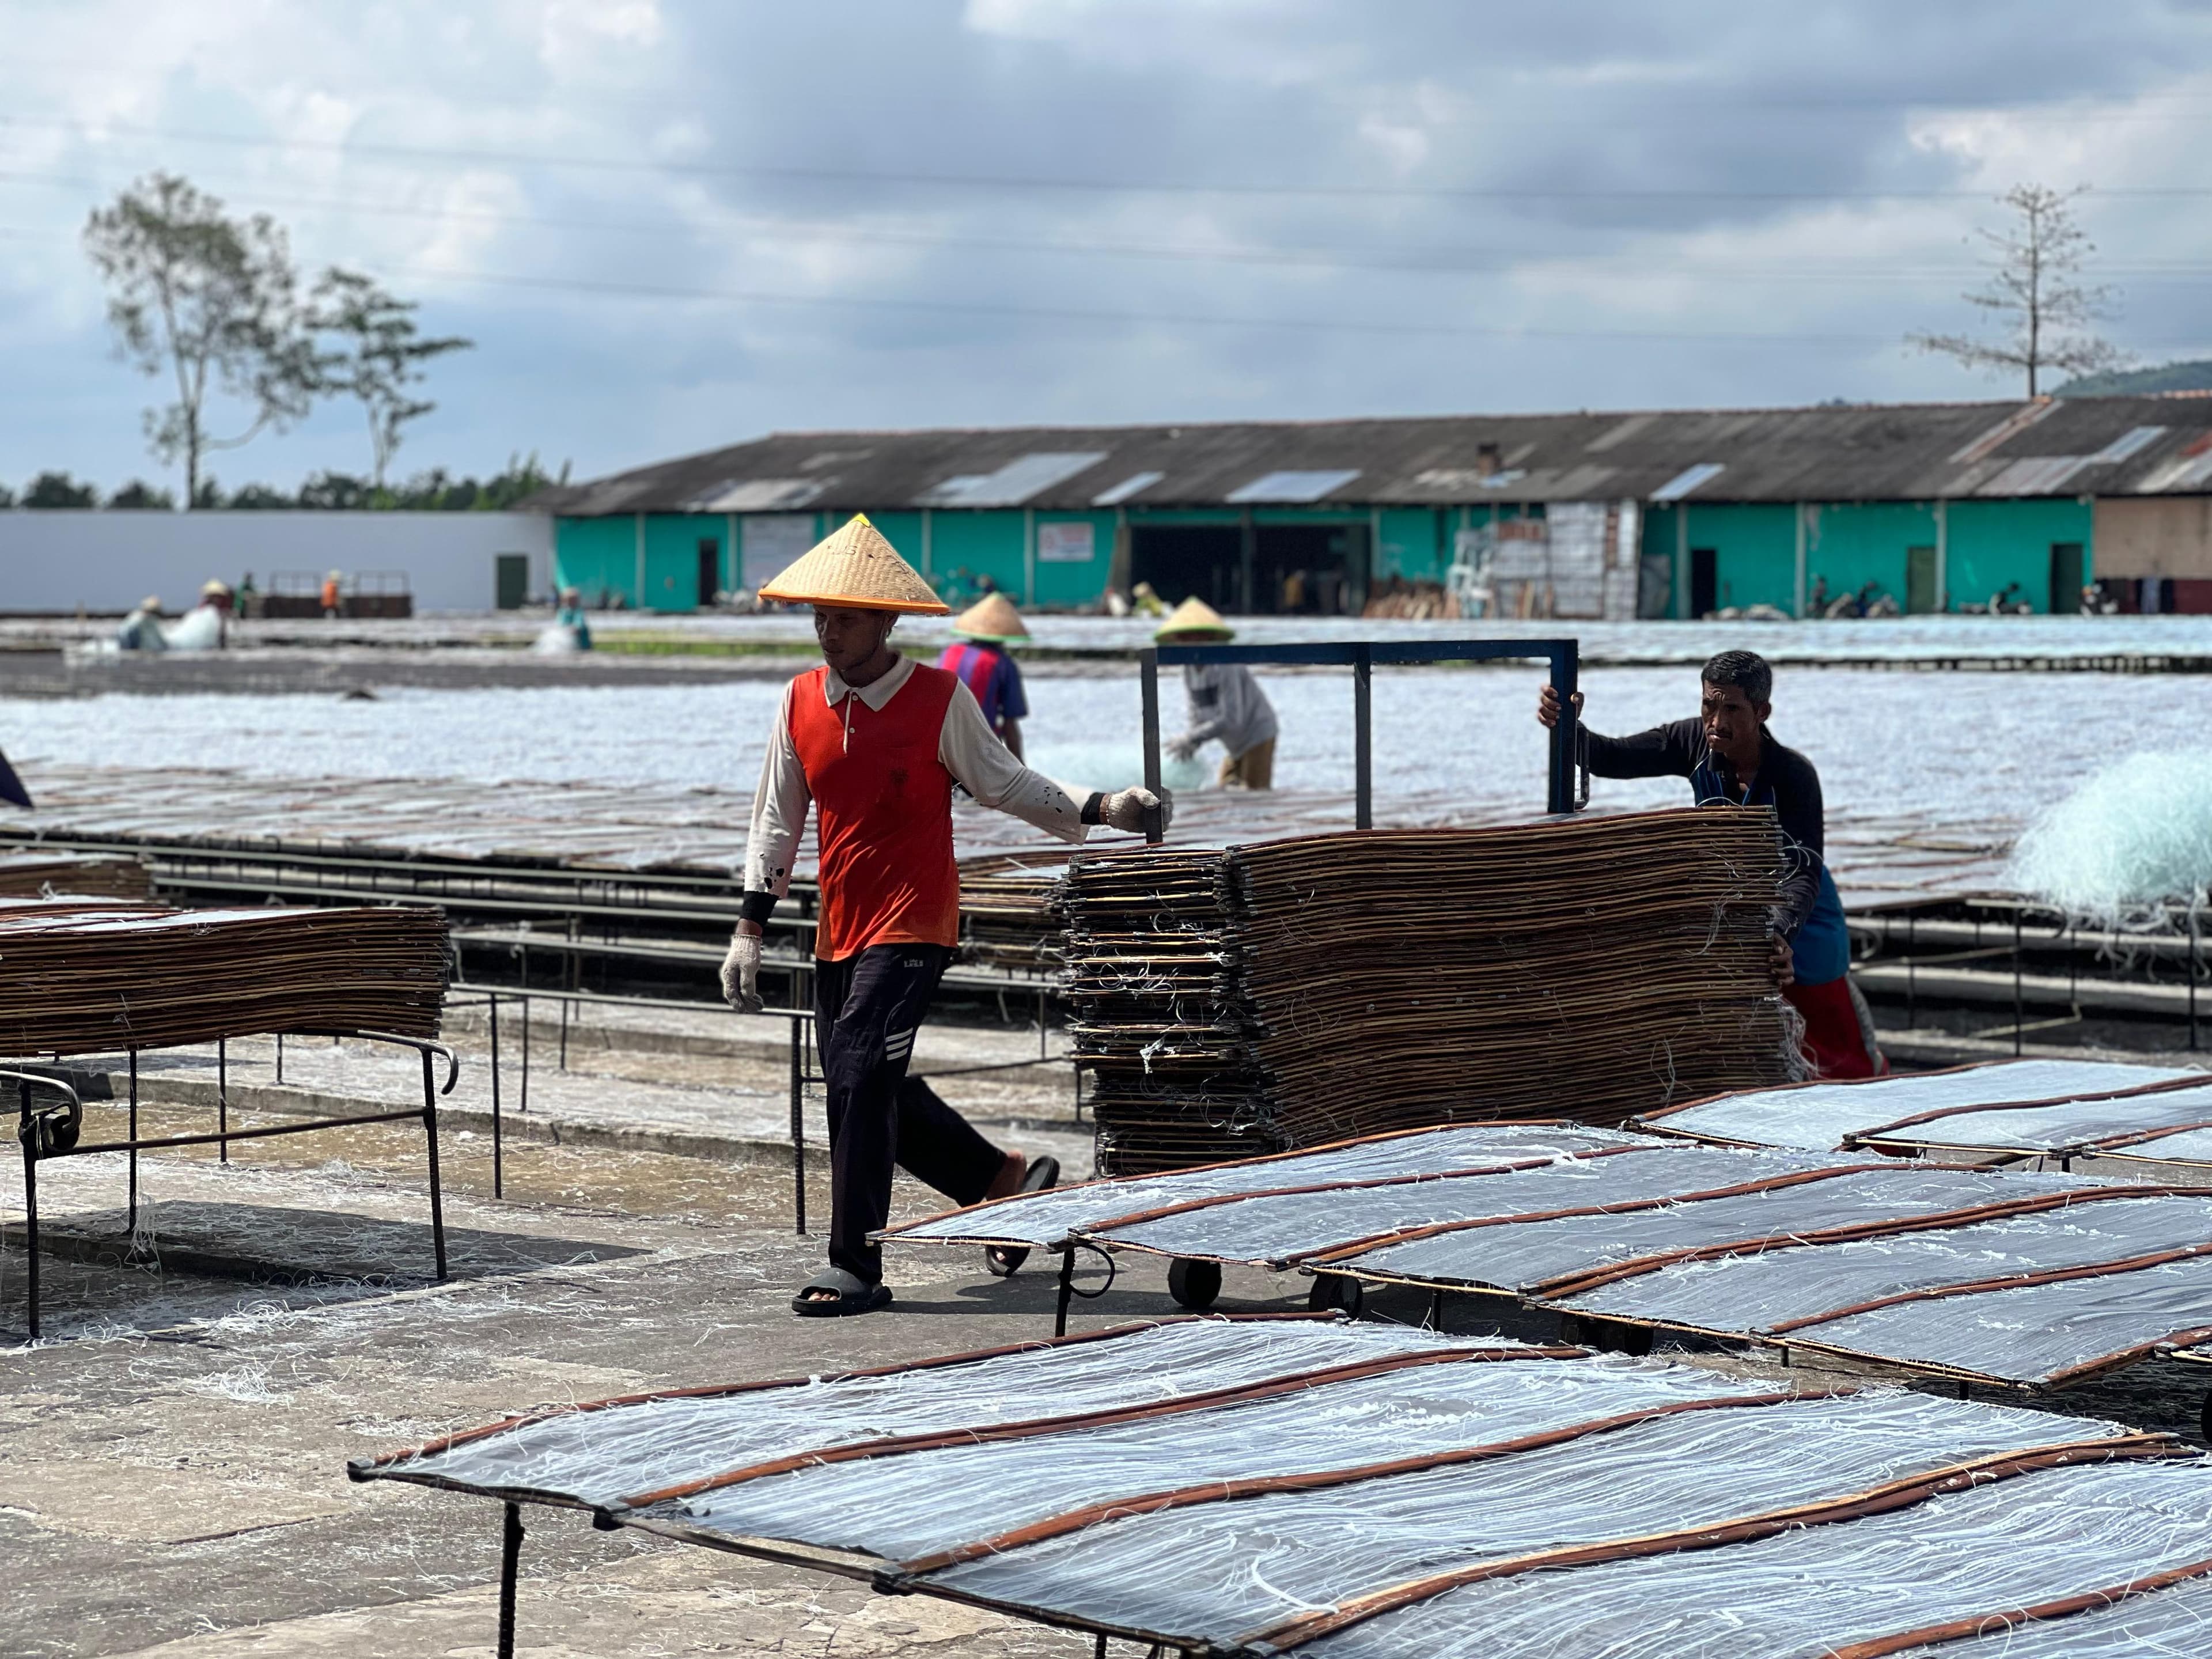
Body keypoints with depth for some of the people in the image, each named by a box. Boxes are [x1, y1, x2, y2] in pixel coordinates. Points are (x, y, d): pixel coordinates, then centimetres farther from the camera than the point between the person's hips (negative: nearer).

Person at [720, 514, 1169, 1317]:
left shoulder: (941, 699, -7)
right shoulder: (802, 701, 5)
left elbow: (1006, 784, 2)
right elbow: (777, 820, 11)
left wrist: (1101, 810, -10)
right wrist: (749, 927, 7)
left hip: (912, 925, -6)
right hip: (839, 931, 6)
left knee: (860, 1081, -17)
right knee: (869, 1092, 10)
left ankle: (854, 1270, -12)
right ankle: (1009, 1179, 29)